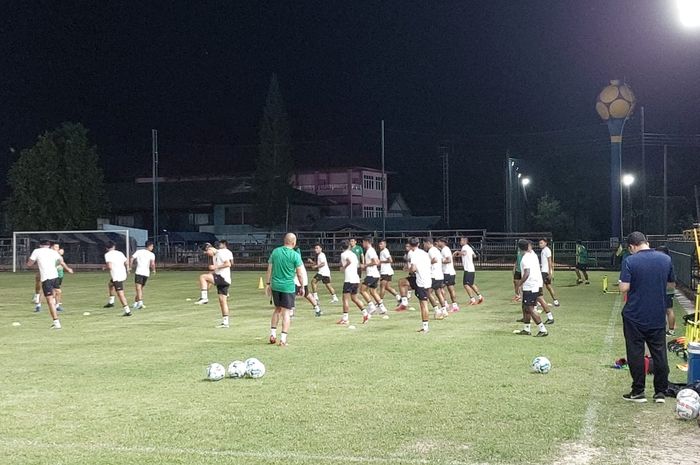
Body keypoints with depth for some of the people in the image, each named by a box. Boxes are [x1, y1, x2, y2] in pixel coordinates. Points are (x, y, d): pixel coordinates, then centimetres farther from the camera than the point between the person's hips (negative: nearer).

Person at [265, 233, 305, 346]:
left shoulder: (275, 251, 3)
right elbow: (300, 274, -7)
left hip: (275, 285, 4)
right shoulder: (295, 255, -9)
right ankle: (283, 339, -1)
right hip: (288, 286, -4)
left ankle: (272, 334, 20)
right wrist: (302, 287, 5)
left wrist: (268, 283, 14)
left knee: (277, 309, 21)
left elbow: (269, 269, 6)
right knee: (286, 312, 1)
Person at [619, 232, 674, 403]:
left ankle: (638, 392, 10)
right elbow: (672, 285, 10)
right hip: (658, 317, 3)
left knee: (636, 354, 6)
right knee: (659, 353, 11)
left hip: (634, 316, -3)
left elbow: (624, 288, -17)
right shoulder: (666, 259, 0)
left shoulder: (630, 261, -13)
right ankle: (661, 392, 15)